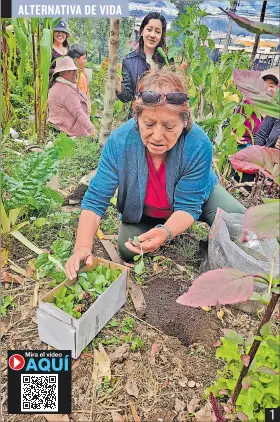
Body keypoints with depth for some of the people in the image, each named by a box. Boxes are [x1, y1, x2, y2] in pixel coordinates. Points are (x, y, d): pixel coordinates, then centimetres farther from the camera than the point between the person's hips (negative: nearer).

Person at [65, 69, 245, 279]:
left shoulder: (199, 145, -35)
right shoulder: (119, 141, -32)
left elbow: (188, 206, -30)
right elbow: (95, 200, -28)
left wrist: (166, 232, -51)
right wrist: (83, 247, -43)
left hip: (199, 195, -1)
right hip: (145, 212, 2)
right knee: (128, 250, -16)